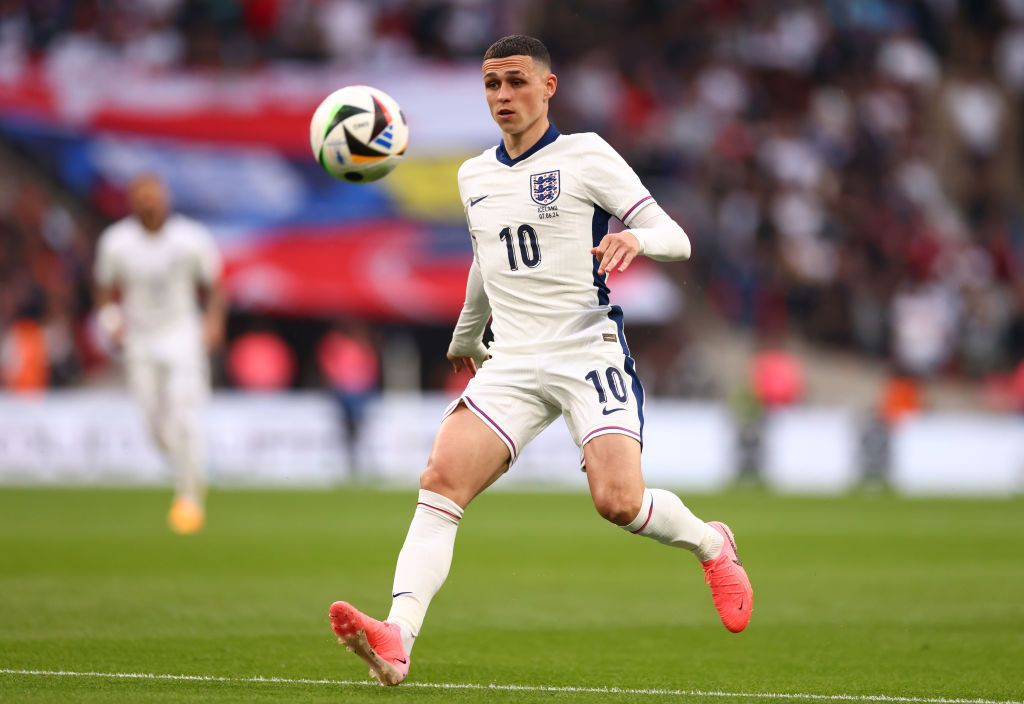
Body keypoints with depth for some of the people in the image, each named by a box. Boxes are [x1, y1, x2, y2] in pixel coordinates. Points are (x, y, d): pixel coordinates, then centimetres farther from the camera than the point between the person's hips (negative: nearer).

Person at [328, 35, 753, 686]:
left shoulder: (587, 156, -1)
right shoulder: (474, 177, 15)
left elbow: (676, 239, -3)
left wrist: (634, 238, -26)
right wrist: (465, 337, 45)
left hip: (590, 352, -4)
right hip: (512, 363, 4)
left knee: (618, 501, -20)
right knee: (441, 481, -18)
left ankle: (712, 545, 14)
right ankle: (397, 641, -30)